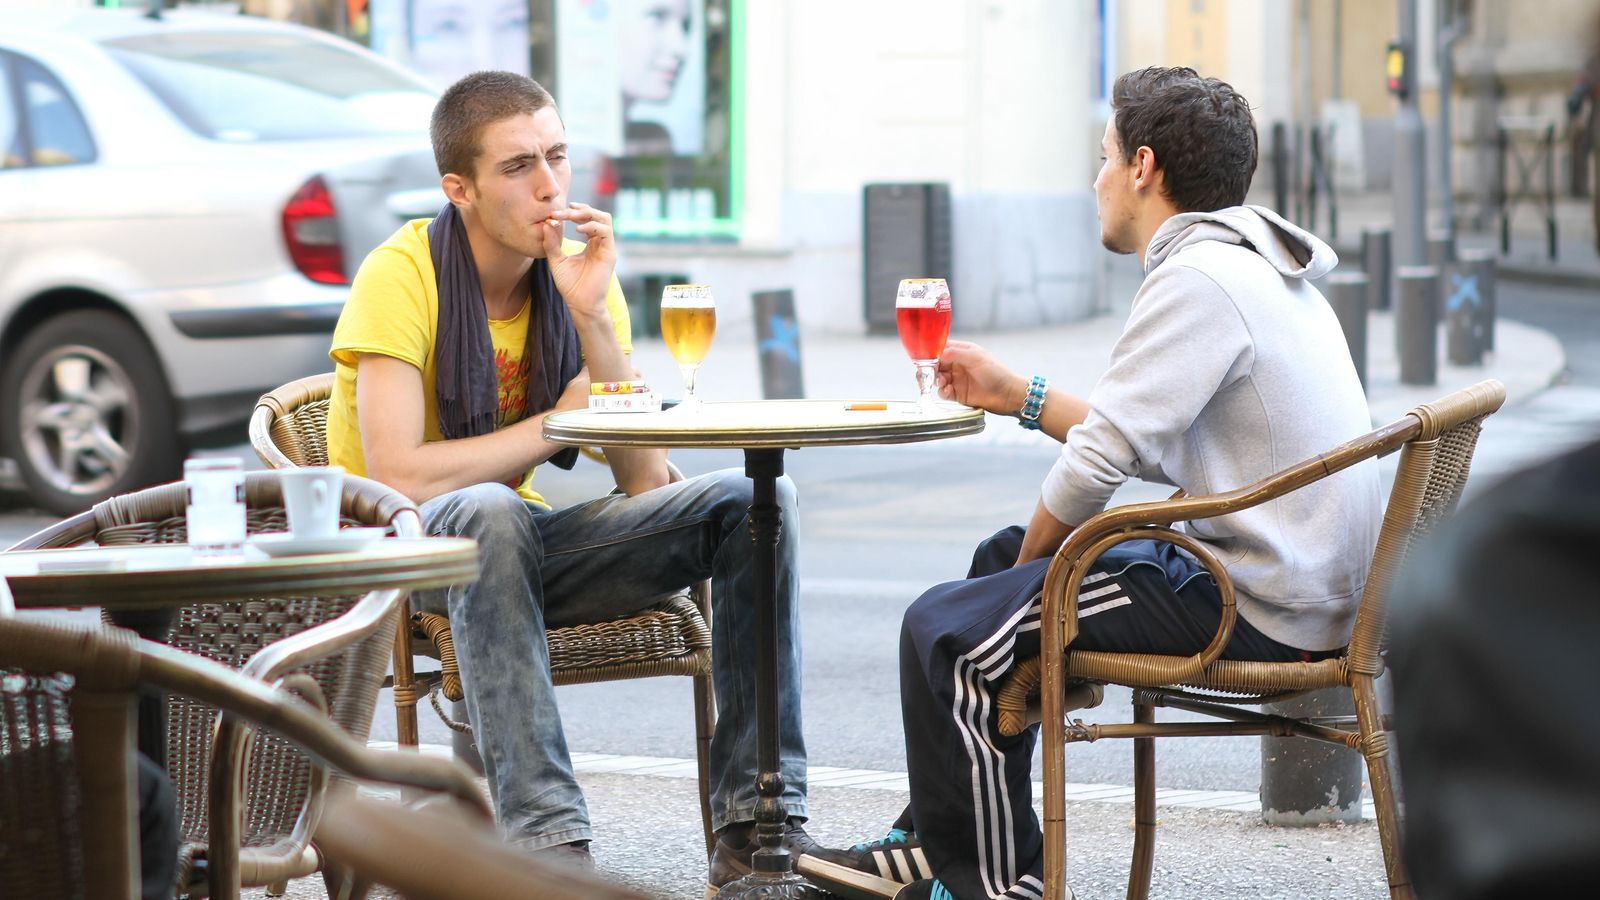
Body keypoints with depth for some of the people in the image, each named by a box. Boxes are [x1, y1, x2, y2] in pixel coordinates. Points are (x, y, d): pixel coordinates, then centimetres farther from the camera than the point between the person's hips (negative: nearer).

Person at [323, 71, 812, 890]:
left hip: (516, 545, 5)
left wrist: (592, 315, -20)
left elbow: (644, 481, -10)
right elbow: (394, 481, -30)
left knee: (754, 500, -14)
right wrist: (558, 421, -20)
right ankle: (547, 843, -41)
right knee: (489, 512, -40)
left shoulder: (579, 274, -2)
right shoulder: (401, 278, -18)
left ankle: (758, 829, -20)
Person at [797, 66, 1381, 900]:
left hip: (1255, 609, -11)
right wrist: (1016, 394, 24)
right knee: (1001, 557, 24)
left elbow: (1100, 457, -19)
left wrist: (1029, 562, -2)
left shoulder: (1196, 280, -18)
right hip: (1296, 581, 11)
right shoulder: (1255, 265, 15)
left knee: (946, 629, -10)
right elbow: (1149, 444, 19)